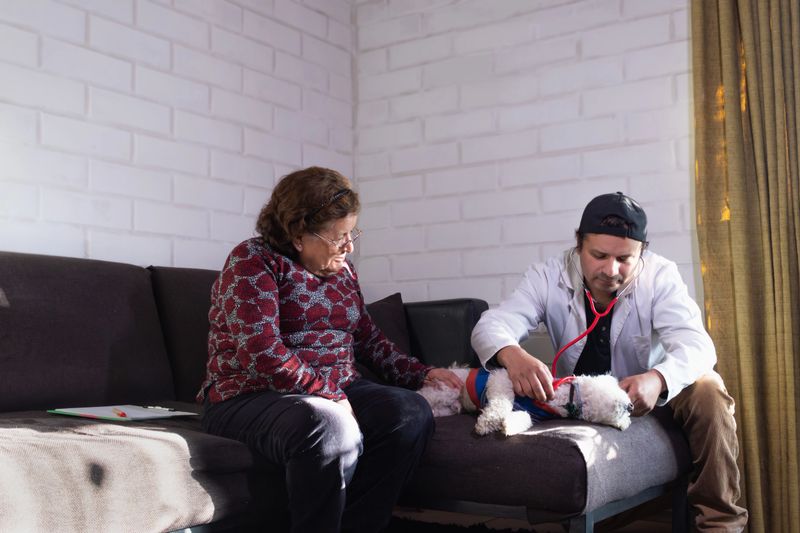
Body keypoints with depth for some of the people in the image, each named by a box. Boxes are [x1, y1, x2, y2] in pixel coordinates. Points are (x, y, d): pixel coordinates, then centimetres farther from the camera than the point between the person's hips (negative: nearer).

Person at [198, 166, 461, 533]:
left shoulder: (341, 270, 14)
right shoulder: (252, 262, -9)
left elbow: (369, 340, 20)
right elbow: (265, 355, -20)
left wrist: (421, 374, 7)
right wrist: (334, 398, -19)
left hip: (335, 391, 7)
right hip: (251, 396, -7)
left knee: (411, 413, -19)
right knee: (331, 429, -37)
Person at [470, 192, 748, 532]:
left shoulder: (659, 275, -16)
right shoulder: (548, 277, -15)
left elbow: (696, 344, -28)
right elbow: (490, 325, -26)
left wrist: (658, 379, -52)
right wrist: (511, 355, -52)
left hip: (643, 394, 0)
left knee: (706, 390, -29)